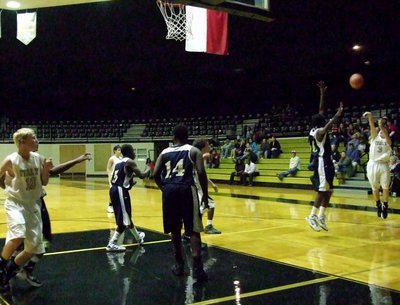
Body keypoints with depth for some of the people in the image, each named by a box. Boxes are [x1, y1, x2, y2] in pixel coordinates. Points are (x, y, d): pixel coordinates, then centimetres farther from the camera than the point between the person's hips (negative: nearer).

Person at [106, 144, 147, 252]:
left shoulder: (119, 162, 17)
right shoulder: (130, 162, -8)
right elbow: (141, 175, -15)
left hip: (114, 190, 10)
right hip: (120, 191, -9)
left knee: (126, 216, 23)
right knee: (124, 220, -5)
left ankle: (138, 237, 42)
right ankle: (111, 244, -10)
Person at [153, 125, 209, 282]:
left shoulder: (164, 152, 16)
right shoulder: (193, 150, 7)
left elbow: (156, 174, 7)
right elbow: (201, 172, -6)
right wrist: (205, 194, 2)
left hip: (169, 191, 3)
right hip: (186, 189, -3)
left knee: (175, 229, 15)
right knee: (193, 230, 0)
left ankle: (179, 265, 23)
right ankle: (197, 268, -7)